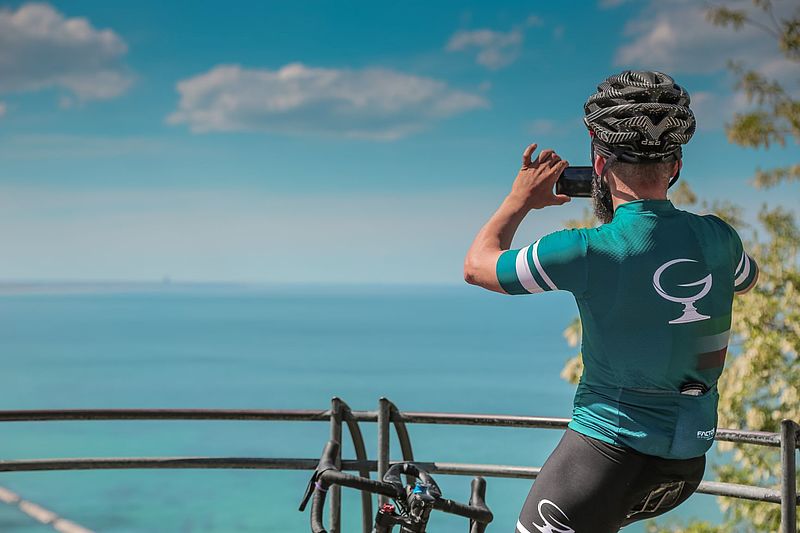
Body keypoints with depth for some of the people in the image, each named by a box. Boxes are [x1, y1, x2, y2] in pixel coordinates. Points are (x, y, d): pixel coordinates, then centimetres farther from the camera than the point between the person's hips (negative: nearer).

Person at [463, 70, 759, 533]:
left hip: (611, 445, -6)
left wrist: (520, 201, 14)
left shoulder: (587, 252, -18)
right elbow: (748, 279, 25)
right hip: (690, 460, 6)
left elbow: (478, 265, -2)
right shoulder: (717, 237, -3)